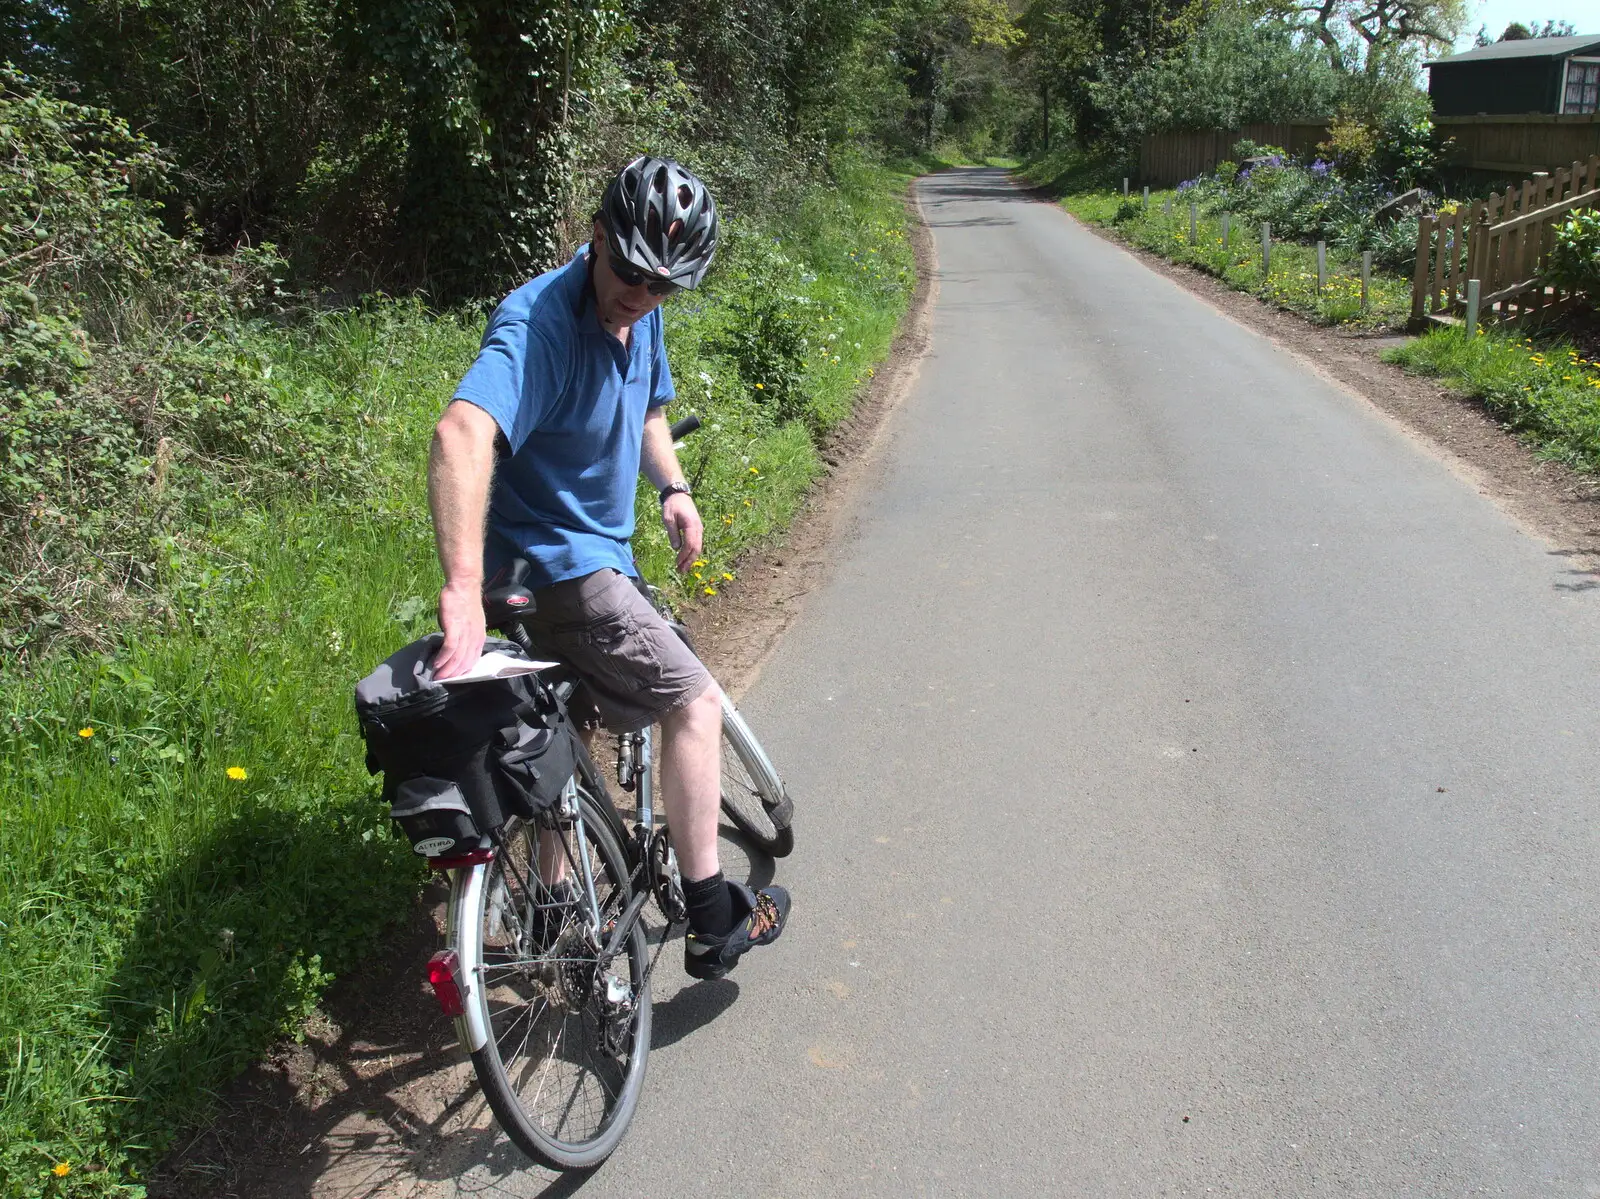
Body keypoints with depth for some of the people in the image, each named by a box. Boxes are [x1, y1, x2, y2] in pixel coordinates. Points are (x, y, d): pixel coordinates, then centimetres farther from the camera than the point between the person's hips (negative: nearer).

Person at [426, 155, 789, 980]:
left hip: (596, 552, 10)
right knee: (695, 702, -9)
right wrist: (464, 591, -57)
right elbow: (462, 434, -45)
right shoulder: (538, 323, -28)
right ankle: (712, 919, 3)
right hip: (554, 564, -10)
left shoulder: (639, 314, 1)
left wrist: (673, 490, 2)